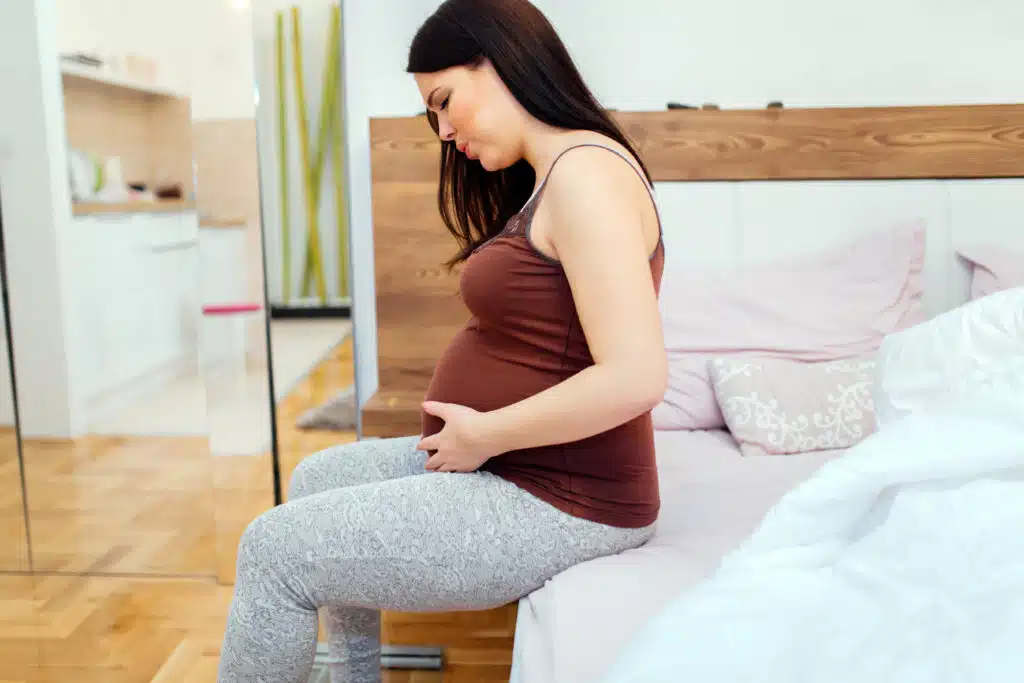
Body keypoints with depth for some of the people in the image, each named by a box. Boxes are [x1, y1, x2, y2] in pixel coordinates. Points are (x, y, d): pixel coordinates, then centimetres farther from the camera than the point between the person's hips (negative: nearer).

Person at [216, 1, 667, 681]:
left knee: (277, 549, -7)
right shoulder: (543, 180, 13)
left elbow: (636, 378, -28)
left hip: (559, 503, -10)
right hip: (503, 465, 10)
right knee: (320, 477, 20)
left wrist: (485, 434, -17)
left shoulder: (585, 171, -19)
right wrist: (467, 430, 0)